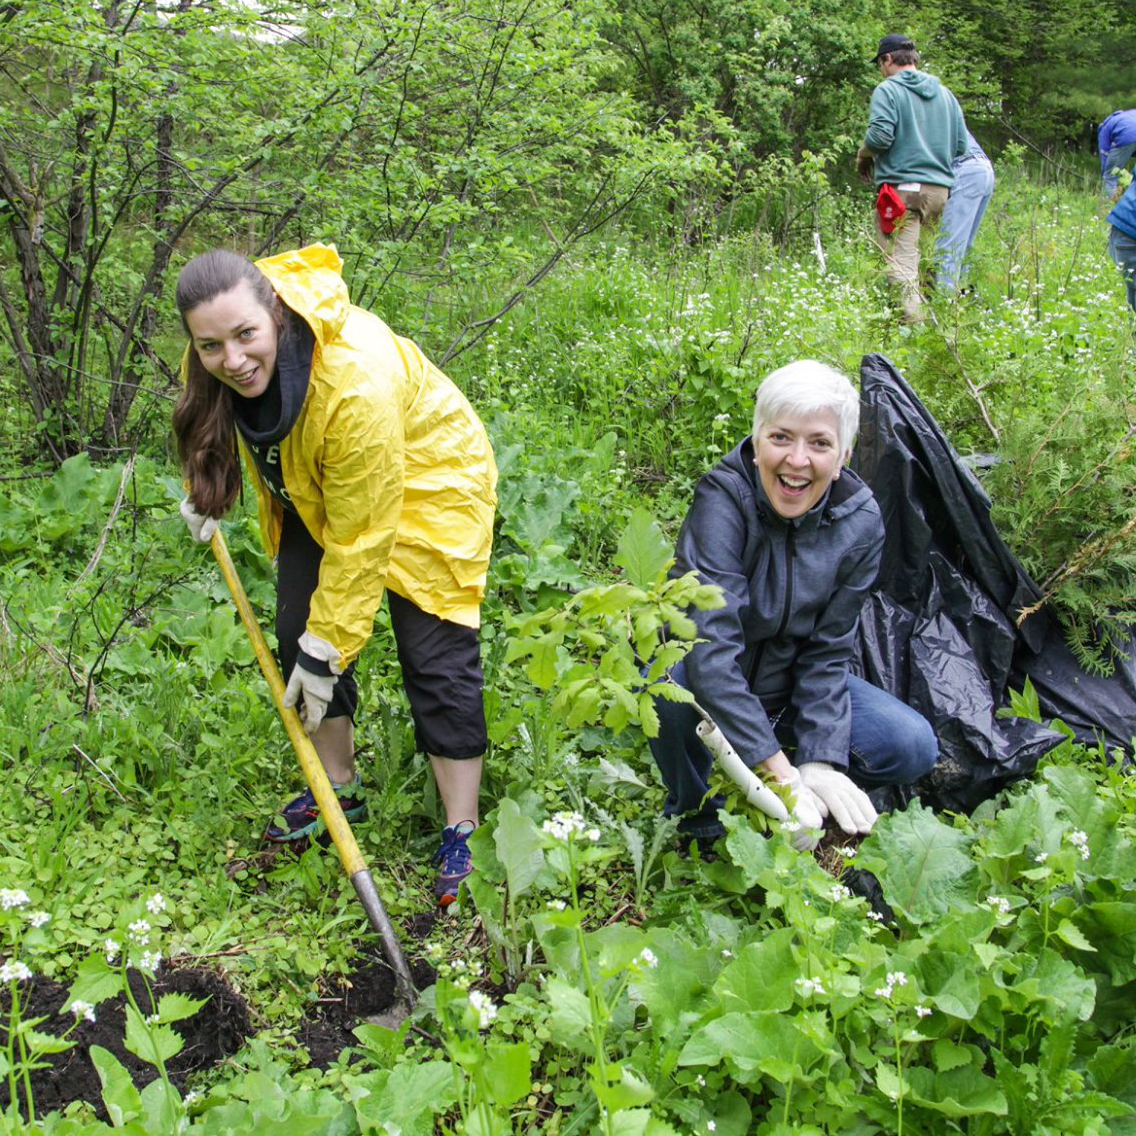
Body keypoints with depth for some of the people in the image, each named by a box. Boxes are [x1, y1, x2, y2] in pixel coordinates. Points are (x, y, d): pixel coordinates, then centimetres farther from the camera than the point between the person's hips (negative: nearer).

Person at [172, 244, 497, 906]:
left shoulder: (356, 381, -42)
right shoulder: (220, 362, -21)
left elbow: (359, 540, -33)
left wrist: (326, 650, -26)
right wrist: (207, 484, 12)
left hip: (422, 486, -7)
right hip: (313, 489, 7)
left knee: (437, 662, -10)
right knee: (298, 635, 6)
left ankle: (461, 837, 2)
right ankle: (340, 789, 26)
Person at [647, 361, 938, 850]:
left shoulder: (859, 522, -15)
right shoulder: (722, 501, -28)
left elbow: (827, 653, -10)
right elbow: (710, 646, -37)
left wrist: (819, 762, -23)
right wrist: (776, 771, -42)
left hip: (790, 688, 3)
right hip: (706, 685, -3)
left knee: (914, 748, -16)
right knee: (673, 682, -37)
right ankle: (700, 818, -8)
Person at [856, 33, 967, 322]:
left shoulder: (888, 90, -2)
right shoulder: (945, 93, 16)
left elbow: (880, 135, -15)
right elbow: (961, 144, 16)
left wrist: (862, 155, 5)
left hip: (902, 187, -7)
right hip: (941, 188, 7)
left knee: (900, 261, -10)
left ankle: (915, 325, -21)